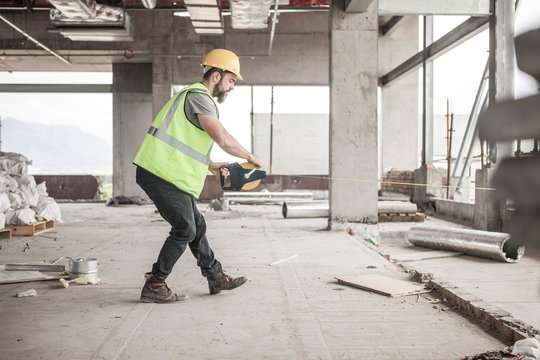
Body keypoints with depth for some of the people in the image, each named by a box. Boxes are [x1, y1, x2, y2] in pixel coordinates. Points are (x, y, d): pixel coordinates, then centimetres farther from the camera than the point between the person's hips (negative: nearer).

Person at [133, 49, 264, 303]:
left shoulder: (195, 96, 23)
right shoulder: (199, 96, -11)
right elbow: (223, 139, -21)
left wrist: (210, 166, 26)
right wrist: (250, 156, -6)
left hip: (162, 175, 10)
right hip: (162, 175, -10)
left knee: (196, 226, 15)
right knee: (184, 230, -5)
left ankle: (216, 278, 27)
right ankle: (154, 287, 5)